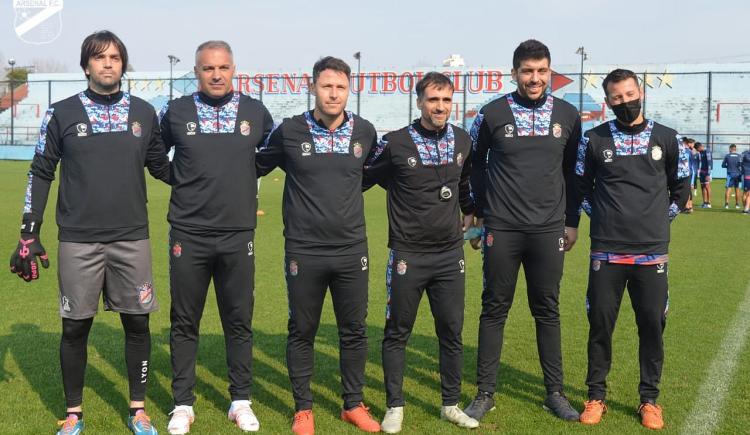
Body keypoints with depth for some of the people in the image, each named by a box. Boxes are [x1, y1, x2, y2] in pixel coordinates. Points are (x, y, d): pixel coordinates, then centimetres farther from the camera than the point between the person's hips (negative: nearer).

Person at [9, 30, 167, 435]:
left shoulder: (144, 112, 6)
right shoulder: (62, 113, 1)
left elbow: (161, 166, 18)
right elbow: (41, 174, 4)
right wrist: (28, 237, 1)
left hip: (132, 239, 2)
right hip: (78, 242, -1)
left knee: (137, 324, 6)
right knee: (75, 327, 6)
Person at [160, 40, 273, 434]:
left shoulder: (255, 112, 3)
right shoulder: (176, 112, 0)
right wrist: (187, 184, 7)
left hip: (238, 235, 1)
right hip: (188, 235, 0)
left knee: (239, 322, 9)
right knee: (184, 323, 8)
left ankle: (241, 401, 22)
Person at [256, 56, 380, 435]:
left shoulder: (365, 131, 1)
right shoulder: (289, 131, -4)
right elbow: (257, 167, 10)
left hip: (352, 250, 2)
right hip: (303, 251, -2)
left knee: (354, 331, 10)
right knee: (302, 332, 9)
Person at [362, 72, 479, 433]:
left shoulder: (462, 140, 4)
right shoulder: (395, 143, -9)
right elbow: (362, 179, 3)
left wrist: (471, 212, 31)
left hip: (450, 255, 4)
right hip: (407, 255, -3)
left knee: (452, 332, 9)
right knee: (397, 333, 6)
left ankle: (451, 405, 24)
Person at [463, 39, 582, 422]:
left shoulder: (567, 115, 5)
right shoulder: (492, 114, -1)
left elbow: (572, 171, 12)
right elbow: (474, 164, 8)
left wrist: (572, 221, 11)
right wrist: (479, 212, 5)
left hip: (549, 231, 2)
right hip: (502, 229, -1)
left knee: (547, 310, 8)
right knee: (494, 309, 4)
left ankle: (555, 392, 19)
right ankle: (485, 393, 13)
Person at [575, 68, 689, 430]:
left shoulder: (666, 139, 4)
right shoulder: (594, 139, 1)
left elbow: (681, 187, 14)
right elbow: (580, 186, 12)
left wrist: (659, 220, 8)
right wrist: (602, 217, 4)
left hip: (652, 252, 1)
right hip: (606, 252, -1)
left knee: (652, 326, 6)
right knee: (600, 324, 5)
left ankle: (649, 399, 20)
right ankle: (596, 396, 18)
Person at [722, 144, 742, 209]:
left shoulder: (727, 156, -1)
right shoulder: (739, 156, 0)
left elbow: (723, 165, 3)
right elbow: (742, 165, -2)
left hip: (730, 174, -1)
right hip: (737, 174, 1)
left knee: (728, 188, -1)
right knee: (737, 189, 9)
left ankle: (726, 203, -11)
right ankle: (737, 204, 14)